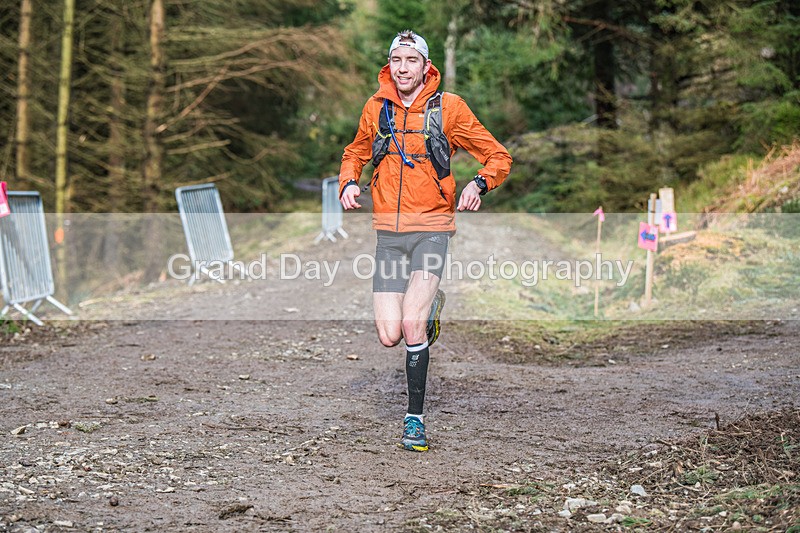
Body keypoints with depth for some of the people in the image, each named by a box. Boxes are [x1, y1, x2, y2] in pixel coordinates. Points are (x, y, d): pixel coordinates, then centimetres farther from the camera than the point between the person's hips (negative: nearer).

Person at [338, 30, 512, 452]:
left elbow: (498, 157, 2)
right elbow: (355, 153, 25)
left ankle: (415, 418, -3)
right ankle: (430, 307, 30)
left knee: (412, 326, -18)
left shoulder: (448, 107, -3)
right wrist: (349, 182, 4)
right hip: (388, 231, 3)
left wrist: (479, 184, -18)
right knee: (389, 335, -5)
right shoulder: (376, 108, 6)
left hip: (431, 229, -3)